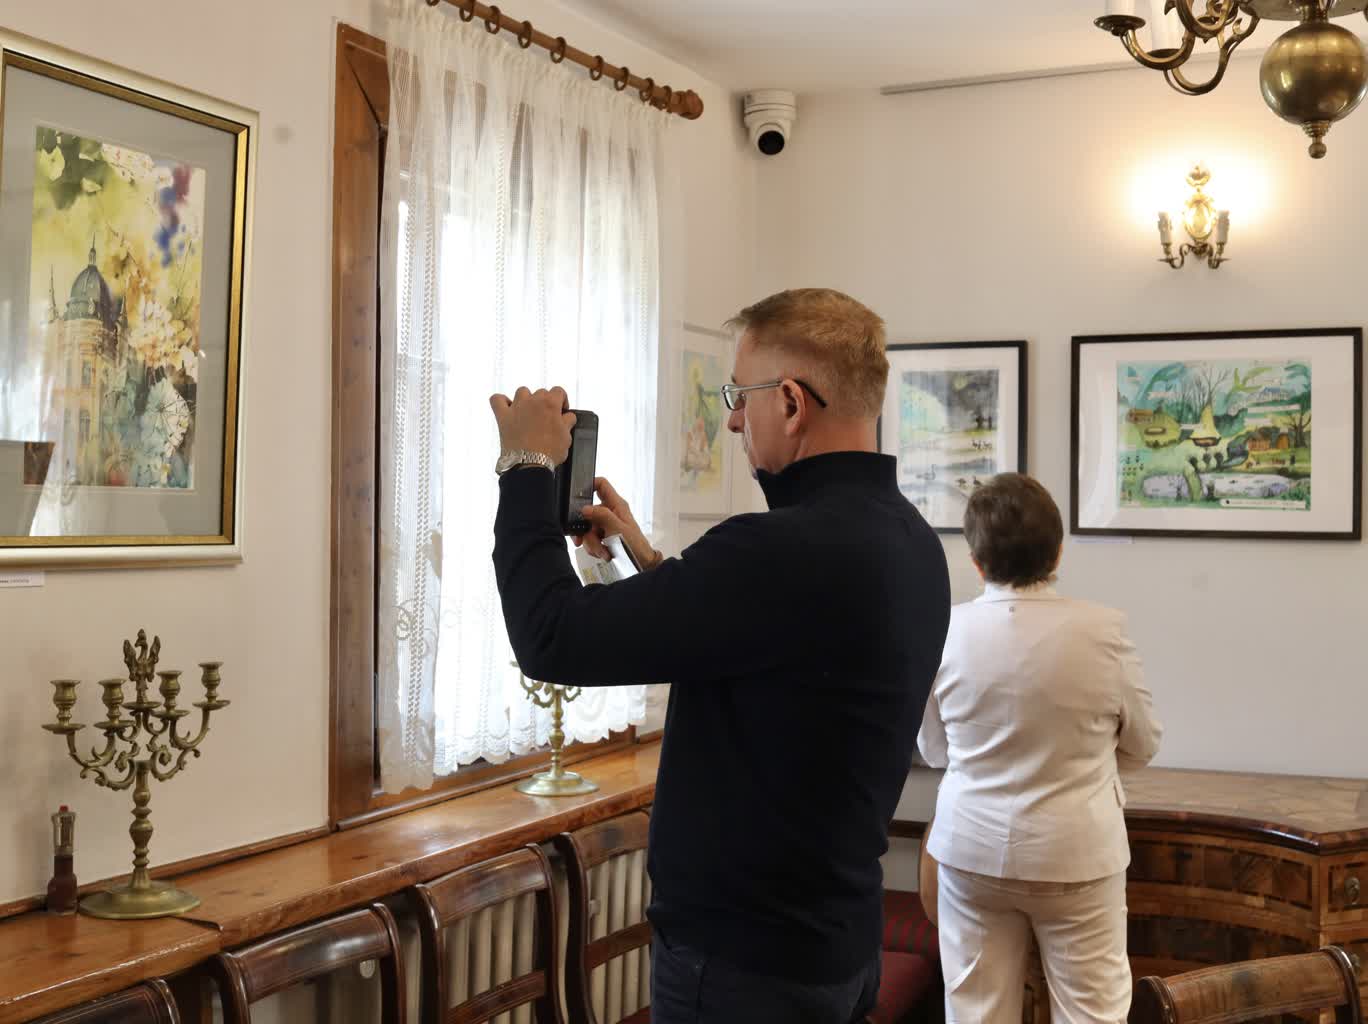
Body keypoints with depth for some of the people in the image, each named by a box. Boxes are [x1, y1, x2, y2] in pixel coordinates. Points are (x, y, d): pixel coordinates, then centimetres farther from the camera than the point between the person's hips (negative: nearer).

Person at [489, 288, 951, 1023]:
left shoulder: (788, 550, -28)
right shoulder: (910, 542, 2)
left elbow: (554, 640, -24)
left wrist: (526, 468, -11)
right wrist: (647, 560, 15)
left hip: (744, 960, -9)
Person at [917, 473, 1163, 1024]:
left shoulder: (945, 631, -8)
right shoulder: (1102, 629, -13)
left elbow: (933, 749, 5)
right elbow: (1142, 744, 0)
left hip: (972, 850, 2)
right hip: (1075, 852, -2)